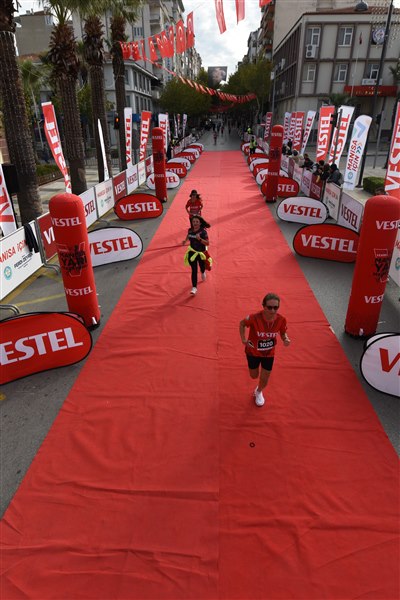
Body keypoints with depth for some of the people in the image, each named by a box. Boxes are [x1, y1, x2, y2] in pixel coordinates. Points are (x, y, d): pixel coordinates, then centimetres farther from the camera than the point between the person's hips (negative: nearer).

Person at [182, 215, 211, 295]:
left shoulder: (203, 232, -20)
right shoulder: (190, 230, -6)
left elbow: (207, 243, -23)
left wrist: (200, 239, -37)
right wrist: (185, 240, 0)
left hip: (201, 253, -2)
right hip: (192, 253, 2)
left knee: (202, 266, 22)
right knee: (194, 270, -3)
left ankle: (203, 273, 62)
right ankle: (194, 288, -1)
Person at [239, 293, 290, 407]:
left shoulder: (281, 320, -25)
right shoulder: (254, 318, -34)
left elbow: (283, 333, -4)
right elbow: (242, 323, -12)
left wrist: (286, 339, -26)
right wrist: (243, 339, -13)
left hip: (269, 353, 2)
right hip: (253, 352, -2)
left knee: (264, 379, 15)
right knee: (254, 376, 17)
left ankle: (258, 392, 51)